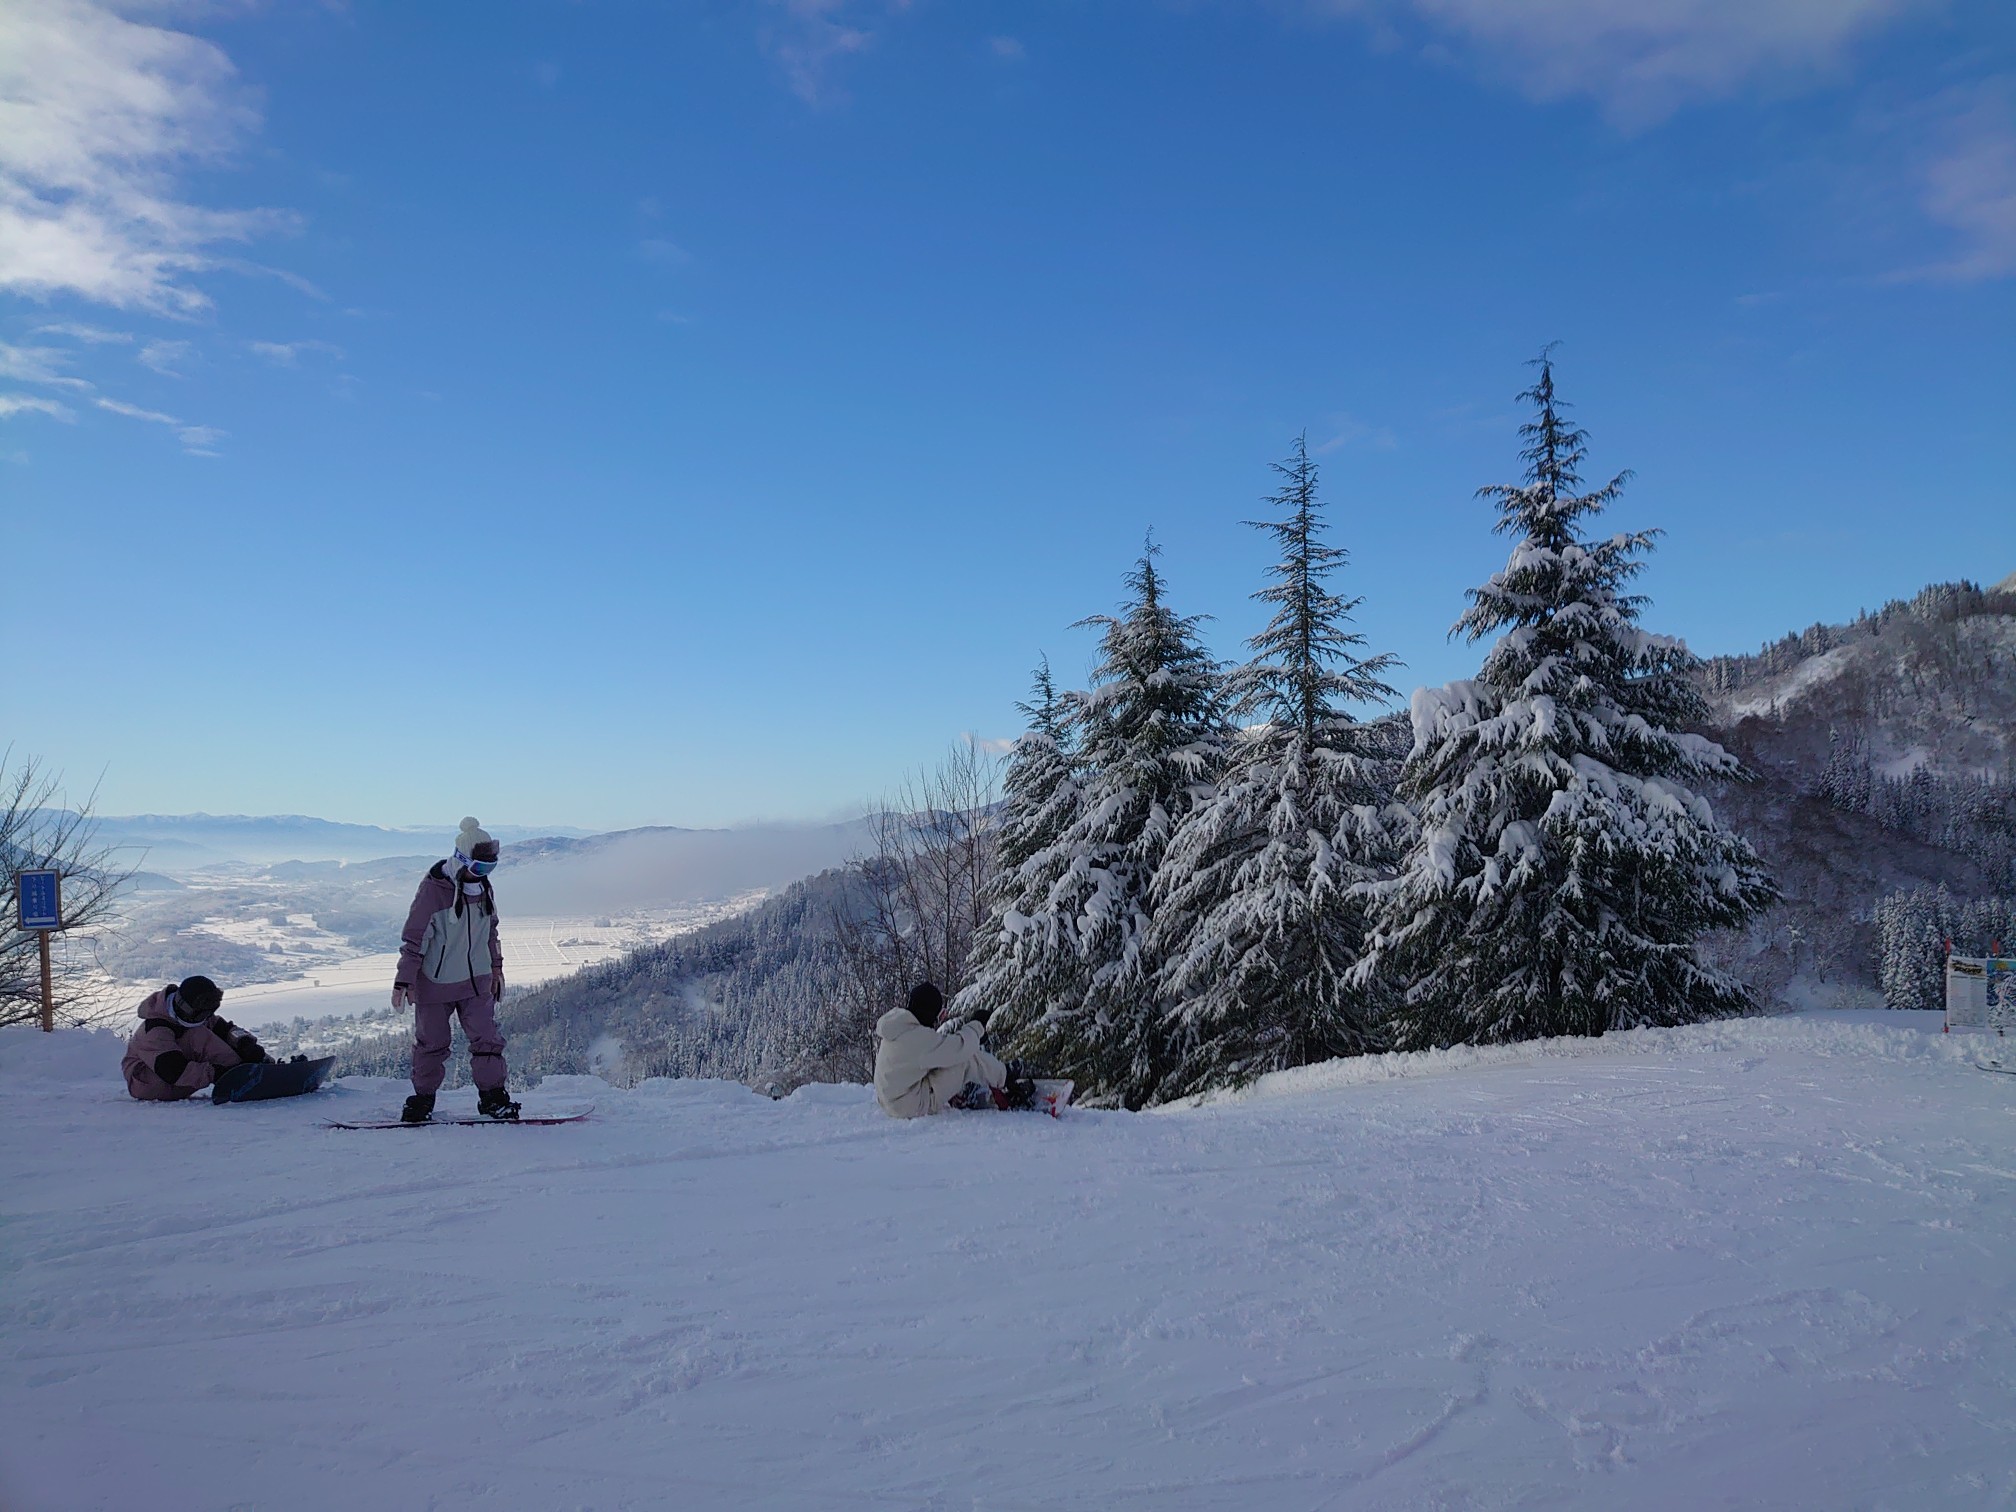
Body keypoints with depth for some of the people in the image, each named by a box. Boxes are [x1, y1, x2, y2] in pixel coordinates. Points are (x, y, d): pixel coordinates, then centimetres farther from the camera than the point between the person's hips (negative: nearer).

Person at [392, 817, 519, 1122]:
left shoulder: (483, 887, 3)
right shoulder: (433, 889, -16)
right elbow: (413, 937, -14)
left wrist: (495, 967, 18)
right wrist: (404, 981, -13)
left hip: (476, 982, 4)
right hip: (435, 982, -4)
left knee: (486, 1039, -1)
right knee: (431, 1042, 8)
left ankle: (492, 1097, 8)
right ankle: (423, 1097, 24)